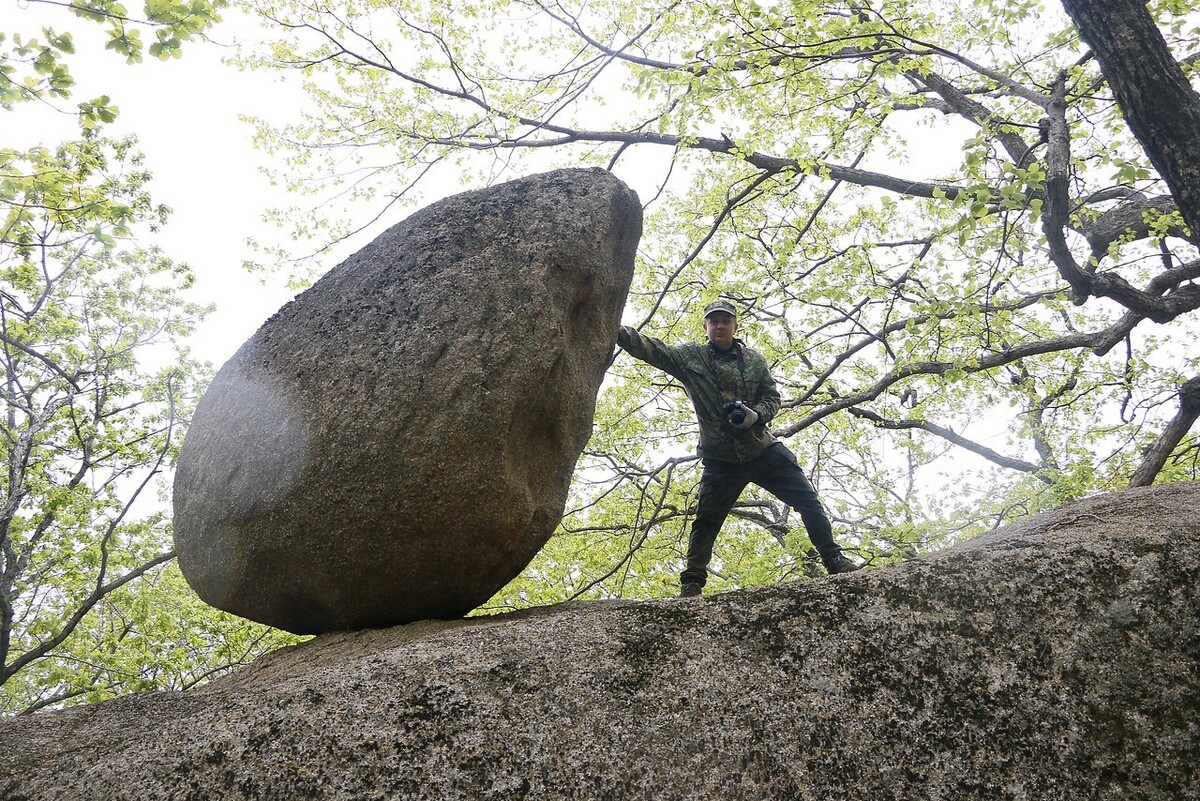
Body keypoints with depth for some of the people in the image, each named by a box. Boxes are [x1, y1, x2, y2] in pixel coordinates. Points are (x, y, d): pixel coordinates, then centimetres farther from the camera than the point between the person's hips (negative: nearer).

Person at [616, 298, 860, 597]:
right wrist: (614, 328, -25)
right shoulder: (690, 356, 0)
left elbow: (772, 398, 6)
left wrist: (754, 415, -17)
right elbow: (651, 348, -10)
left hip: (764, 449, 2)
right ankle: (691, 586, 5)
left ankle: (835, 562, 10)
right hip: (720, 458, -1)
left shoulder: (754, 360, 5)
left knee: (809, 502, -1)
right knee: (705, 522, -1)